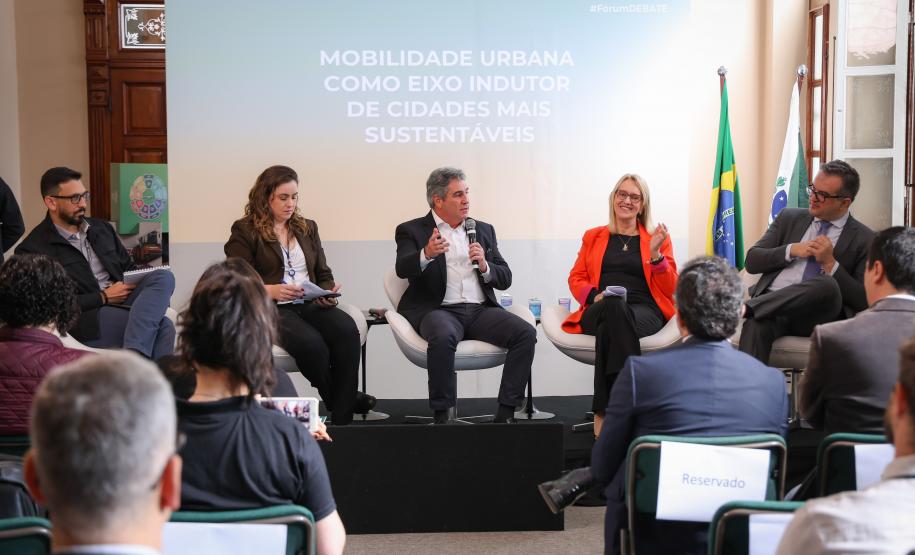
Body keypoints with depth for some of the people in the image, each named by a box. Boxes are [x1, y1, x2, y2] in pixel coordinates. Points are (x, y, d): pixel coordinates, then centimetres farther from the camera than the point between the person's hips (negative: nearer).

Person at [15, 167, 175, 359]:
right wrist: (104, 297, -10)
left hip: (122, 303, 7)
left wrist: (138, 282, 1)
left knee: (163, 277, -27)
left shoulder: (101, 227, 20)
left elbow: (128, 267, 25)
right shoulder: (32, 249, -1)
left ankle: (134, 354, -41)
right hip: (85, 317, -7)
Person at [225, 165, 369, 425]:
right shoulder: (245, 232, 6)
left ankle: (341, 417, -27)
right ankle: (336, 401, -10)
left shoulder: (307, 228, 22)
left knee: (347, 329, -29)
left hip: (310, 305, 5)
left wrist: (328, 292, -1)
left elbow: (324, 274, 22)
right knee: (311, 342, -36)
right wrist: (270, 291, -19)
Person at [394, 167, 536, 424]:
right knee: (443, 337, -38)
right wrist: (426, 255, -31)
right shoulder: (411, 231, 9)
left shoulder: (484, 230, 21)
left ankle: (506, 413, -17)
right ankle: (443, 415, -23)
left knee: (526, 333, -21)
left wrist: (484, 266, -5)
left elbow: (505, 279, 17)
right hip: (439, 310, -4)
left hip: (481, 310, 4)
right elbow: (402, 269, -10)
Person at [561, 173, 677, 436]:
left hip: (645, 313, -1)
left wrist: (655, 254, -5)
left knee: (612, 322, -39)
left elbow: (671, 289, 11)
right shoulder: (593, 236, 24)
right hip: (599, 312, 1)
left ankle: (604, 411, -38)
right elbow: (575, 278, 18)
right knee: (614, 306, -39)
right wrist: (594, 296, -5)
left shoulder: (657, 238, 19)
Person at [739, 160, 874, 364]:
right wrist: (792, 250, -2)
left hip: (818, 315, -1)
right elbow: (751, 261, 13)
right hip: (773, 302, 2)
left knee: (828, 285, -36)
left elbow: (864, 301, 3)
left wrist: (830, 263, -8)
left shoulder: (865, 240, 9)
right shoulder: (789, 217, 20)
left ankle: (746, 307, -36)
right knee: (755, 326, -35)